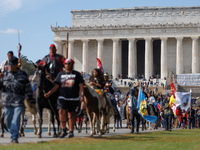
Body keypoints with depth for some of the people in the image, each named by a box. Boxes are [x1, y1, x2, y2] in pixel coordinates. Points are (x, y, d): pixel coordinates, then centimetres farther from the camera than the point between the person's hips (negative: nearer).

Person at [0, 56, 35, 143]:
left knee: (16, 119, -10)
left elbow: (28, 89, 6)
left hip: (19, 101, -3)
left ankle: (14, 137, -7)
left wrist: (32, 101, 5)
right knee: (8, 120, 8)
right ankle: (13, 133, 29)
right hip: (7, 101, 3)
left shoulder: (23, 75, 2)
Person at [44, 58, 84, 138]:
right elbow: (56, 86, 11)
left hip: (73, 98, -1)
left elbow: (81, 85, 1)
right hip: (62, 97, 1)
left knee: (71, 113, 4)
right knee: (61, 111, -17)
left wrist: (82, 94, -15)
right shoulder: (61, 74, 13)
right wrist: (49, 93, -1)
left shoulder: (77, 74, 7)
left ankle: (71, 131, 15)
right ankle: (63, 130, -4)